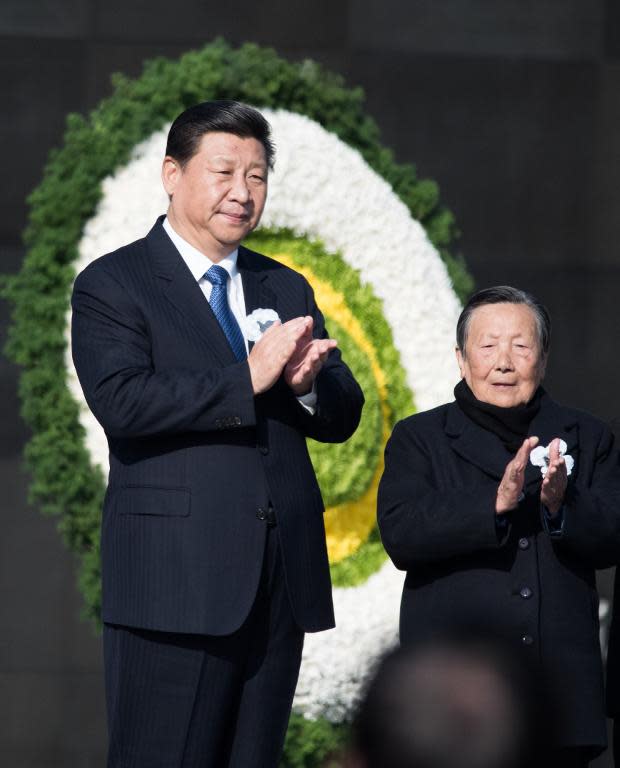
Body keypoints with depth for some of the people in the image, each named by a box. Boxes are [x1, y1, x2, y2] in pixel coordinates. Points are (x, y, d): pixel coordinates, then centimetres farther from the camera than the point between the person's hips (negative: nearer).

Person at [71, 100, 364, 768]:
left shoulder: (287, 290, 19)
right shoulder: (111, 285, 1)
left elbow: (343, 417, 13)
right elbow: (121, 401, -16)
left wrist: (306, 382, -10)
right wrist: (248, 379, -18)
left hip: (281, 583, 6)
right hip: (176, 582, -6)